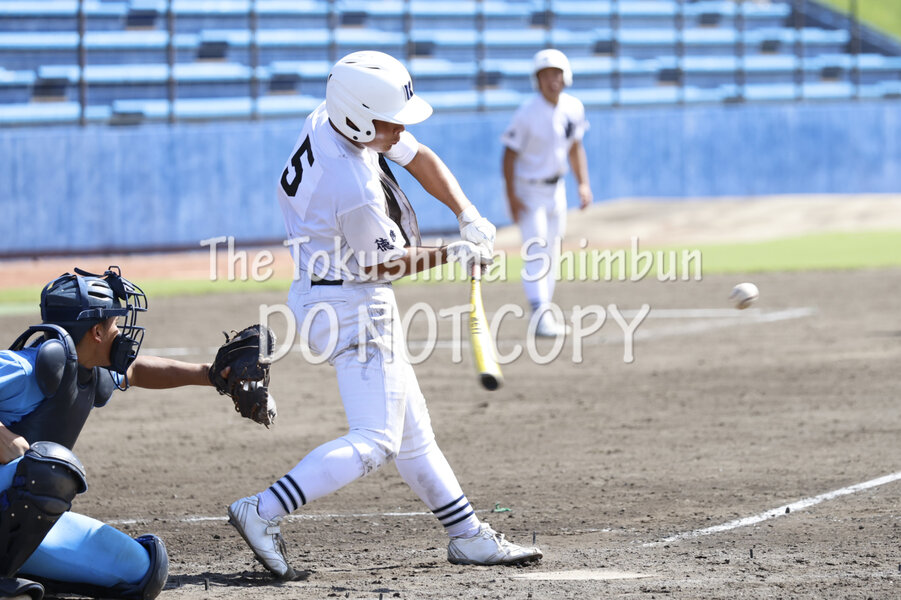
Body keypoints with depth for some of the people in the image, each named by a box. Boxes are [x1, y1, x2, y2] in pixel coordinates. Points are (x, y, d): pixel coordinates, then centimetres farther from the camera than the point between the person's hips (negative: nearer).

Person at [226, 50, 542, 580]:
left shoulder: (331, 120, -4)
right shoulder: (356, 190, -30)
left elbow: (419, 158, 8)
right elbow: (383, 263, -15)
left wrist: (467, 214, -3)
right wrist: (456, 255, -3)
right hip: (352, 305, -11)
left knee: (412, 432, 15)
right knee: (374, 440, -14)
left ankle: (467, 536, 22)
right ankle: (263, 513, -17)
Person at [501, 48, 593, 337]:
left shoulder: (573, 108, -2)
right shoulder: (527, 113, -20)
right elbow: (510, 154, -16)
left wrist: (583, 183, 3)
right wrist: (512, 197, -22)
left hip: (556, 188, 6)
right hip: (529, 189, -6)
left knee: (552, 254, 12)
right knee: (536, 254, -15)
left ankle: (546, 315, 21)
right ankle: (540, 316, -21)